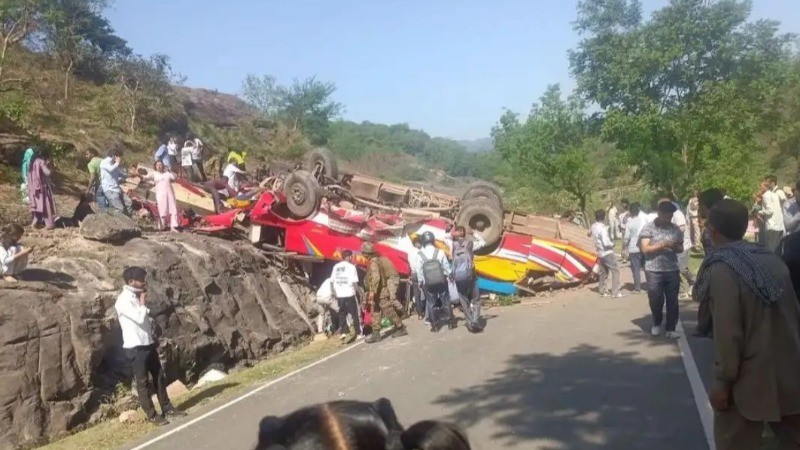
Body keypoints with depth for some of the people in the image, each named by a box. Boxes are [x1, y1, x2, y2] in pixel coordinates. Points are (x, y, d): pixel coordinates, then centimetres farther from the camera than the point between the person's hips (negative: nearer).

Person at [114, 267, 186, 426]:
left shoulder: (136, 297, 11)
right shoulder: (123, 301, -16)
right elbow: (140, 318, -24)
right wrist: (143, 303, -8)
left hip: (148, 344, 8)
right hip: (136, 347, -8)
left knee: (159, 377, 13)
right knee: (143, 382, 2)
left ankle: (167, 408, 24)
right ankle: (151, 415, 11)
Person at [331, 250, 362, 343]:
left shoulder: (336, 267, 7)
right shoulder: (351, 266, -7)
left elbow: (333, 280, 8)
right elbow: (354, 281, -11)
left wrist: (335, 292, 17)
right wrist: (357, 289, 4)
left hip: (339, 294, 4)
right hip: (349, 293, -4)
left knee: (342, 313, 13)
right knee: (355, 313, 6)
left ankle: (344, 332, 5)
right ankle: (358, 333, 8)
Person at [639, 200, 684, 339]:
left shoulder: (676, 229, 6)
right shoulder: (649, 228, -5)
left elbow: (681, 248, 13)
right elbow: (645, 249, -12)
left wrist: (675, 247, -10)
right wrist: (662, 245, -22)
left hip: (673, 270, 3)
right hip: (654, 271, -3)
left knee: (672, 301, 3)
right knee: (656, 300, 7)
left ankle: (671, 328, 10)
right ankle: (657, 323, 30)